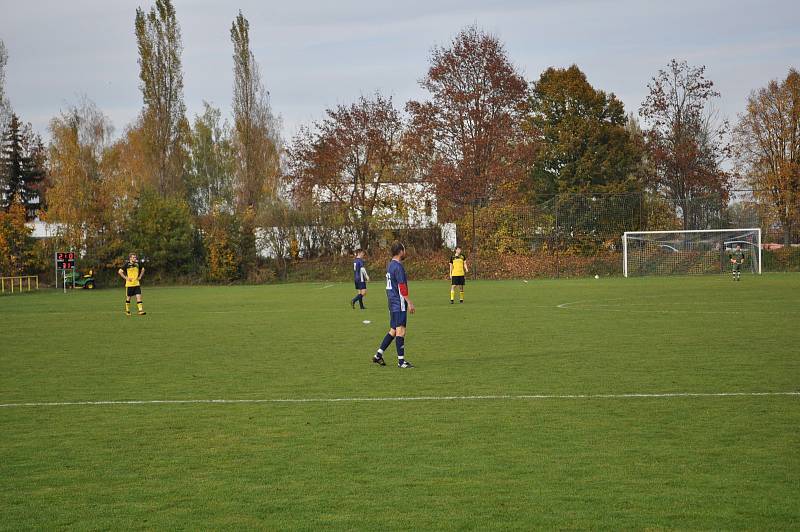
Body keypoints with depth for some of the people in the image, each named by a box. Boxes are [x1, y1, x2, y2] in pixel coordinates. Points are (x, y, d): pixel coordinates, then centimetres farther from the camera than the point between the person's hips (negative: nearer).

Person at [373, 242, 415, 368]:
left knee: (393, 330, 14)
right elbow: (402, 287, -19)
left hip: (392, 301, 10)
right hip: (399, 303, -10)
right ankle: (401, 360, -7)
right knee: (400, 331, -7)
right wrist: (409, 303, -17)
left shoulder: (390, 265, 15)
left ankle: (378, 355, 14)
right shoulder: (398, 266, -15)